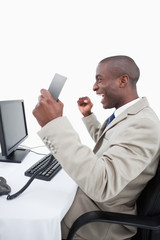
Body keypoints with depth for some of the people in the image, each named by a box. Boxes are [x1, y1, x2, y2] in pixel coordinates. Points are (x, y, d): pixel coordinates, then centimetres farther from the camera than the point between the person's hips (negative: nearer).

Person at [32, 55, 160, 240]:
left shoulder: (143, 125, -31)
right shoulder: (124, 114, 1)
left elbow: (101, 186, -41)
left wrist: (54, 123, -42)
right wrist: (88, 115, 9)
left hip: (104, 220, -8)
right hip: (91, 189, 9)